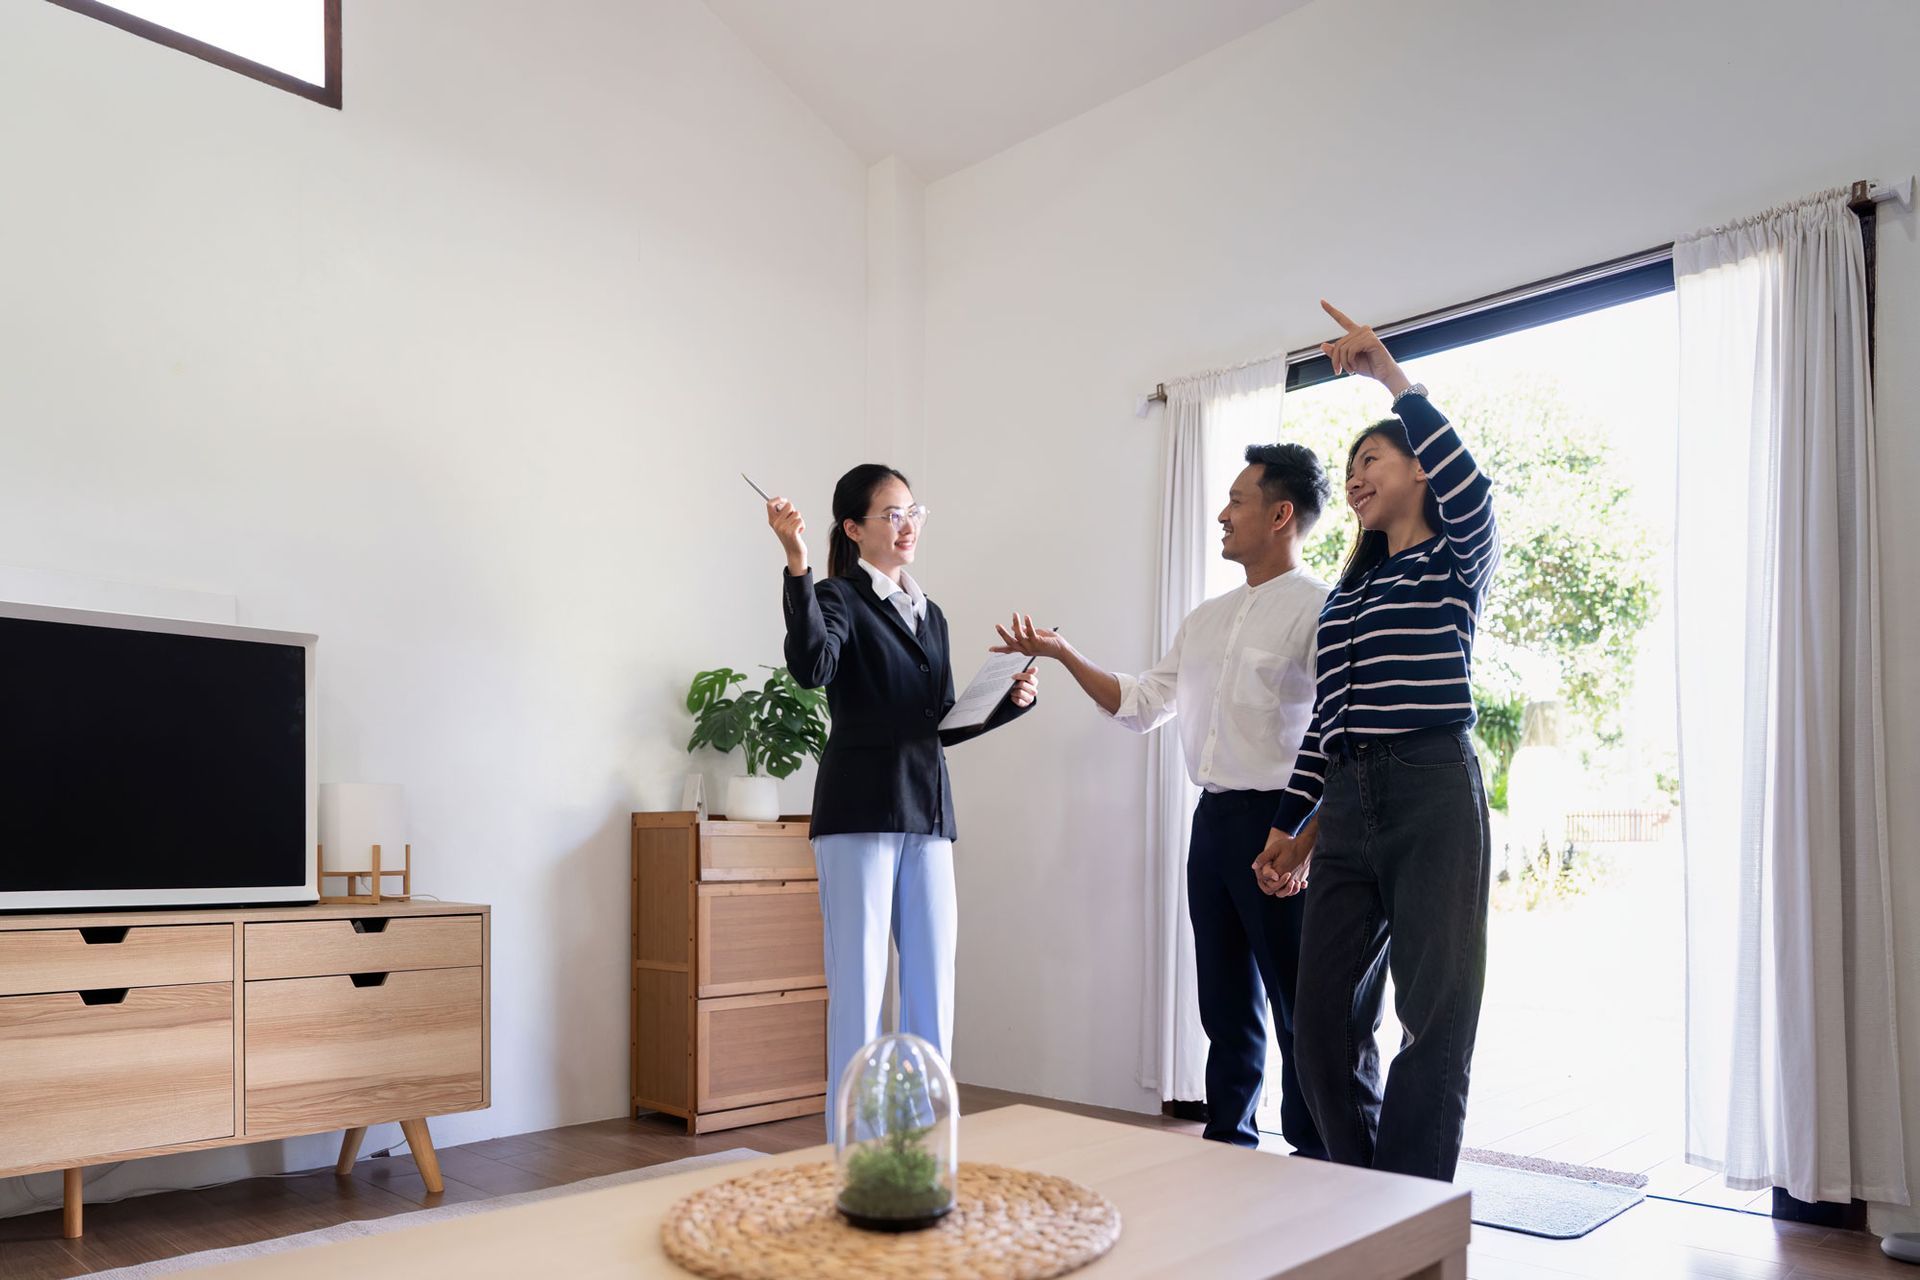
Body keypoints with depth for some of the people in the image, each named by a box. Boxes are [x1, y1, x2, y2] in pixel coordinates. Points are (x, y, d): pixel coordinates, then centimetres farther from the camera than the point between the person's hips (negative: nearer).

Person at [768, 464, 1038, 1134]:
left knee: (934, 990, 9)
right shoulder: (839, 599, -1)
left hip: (928, 816, 7)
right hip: (860, 814, -7)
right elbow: (812, 666, -24)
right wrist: (797, 563, -32)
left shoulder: (930, 615, 19)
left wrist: (1010, 702, 6)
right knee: (860, 989, -4)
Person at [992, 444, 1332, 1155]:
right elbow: (1140, 703, 18)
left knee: (1298, 1005, 3)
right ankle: (1227, 1145, 29)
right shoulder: (1207, 619, 16)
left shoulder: (1318, 609, -9)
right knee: (1226, 1002, 16)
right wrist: (1063, 654, 11)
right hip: (1213, 821, 7)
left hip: (1279, 822, -7)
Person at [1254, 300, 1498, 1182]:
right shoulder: (1346, 594, 21)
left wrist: (1390, 376, -19)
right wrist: (1289, 830, 14)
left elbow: (1467, 488, -20)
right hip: (1348, 806, 6)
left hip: (1431, 794, -6)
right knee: (1324, 1017, 4)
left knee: (1435, 1017, -2)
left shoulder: (1458, 563, 5)